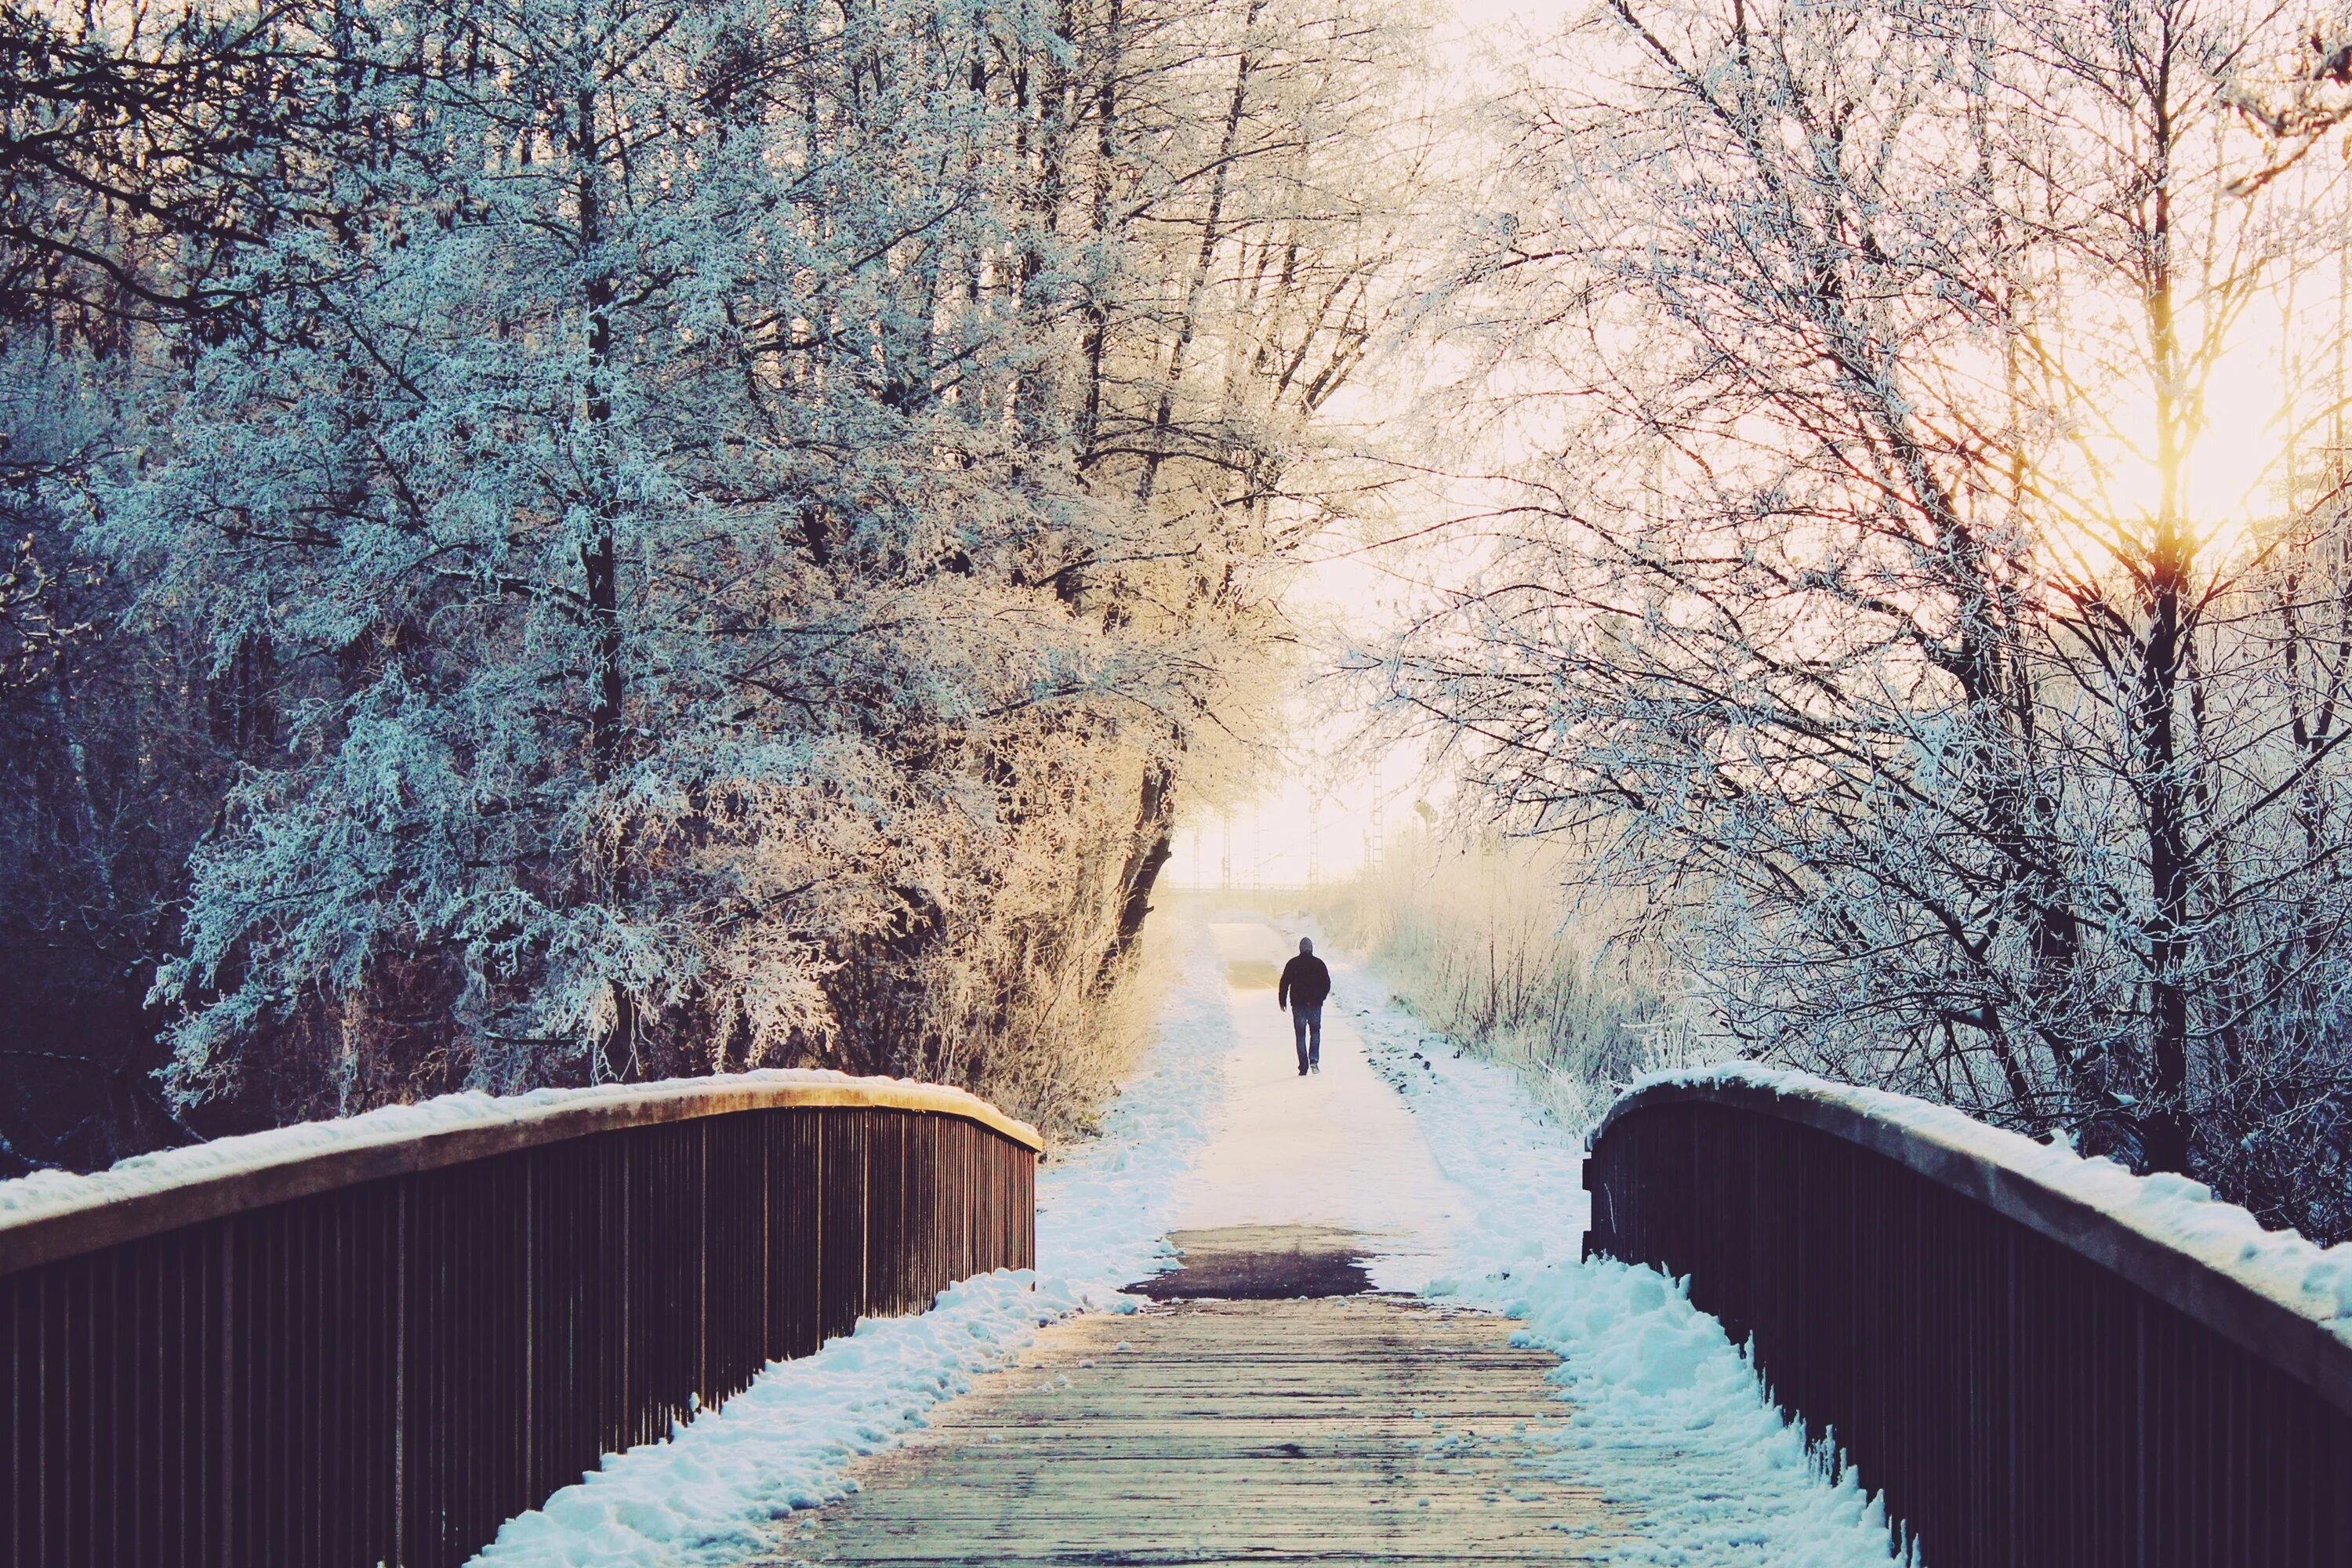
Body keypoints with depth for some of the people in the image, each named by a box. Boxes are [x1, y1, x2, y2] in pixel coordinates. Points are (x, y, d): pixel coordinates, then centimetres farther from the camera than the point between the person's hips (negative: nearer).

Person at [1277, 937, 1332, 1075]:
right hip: (1315, 1004, 1)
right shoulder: (1318, 964, 0)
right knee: (1315, 1032, 14)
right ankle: (1314, 1060, -6)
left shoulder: (1292, 964, -2)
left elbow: (1284, 983, -3)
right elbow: (1327, 983, 5)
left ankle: (1303, 1068, 0)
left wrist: (1282, 1000, 7)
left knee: (1301, 1035, 4)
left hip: (1298, 1003, -1)